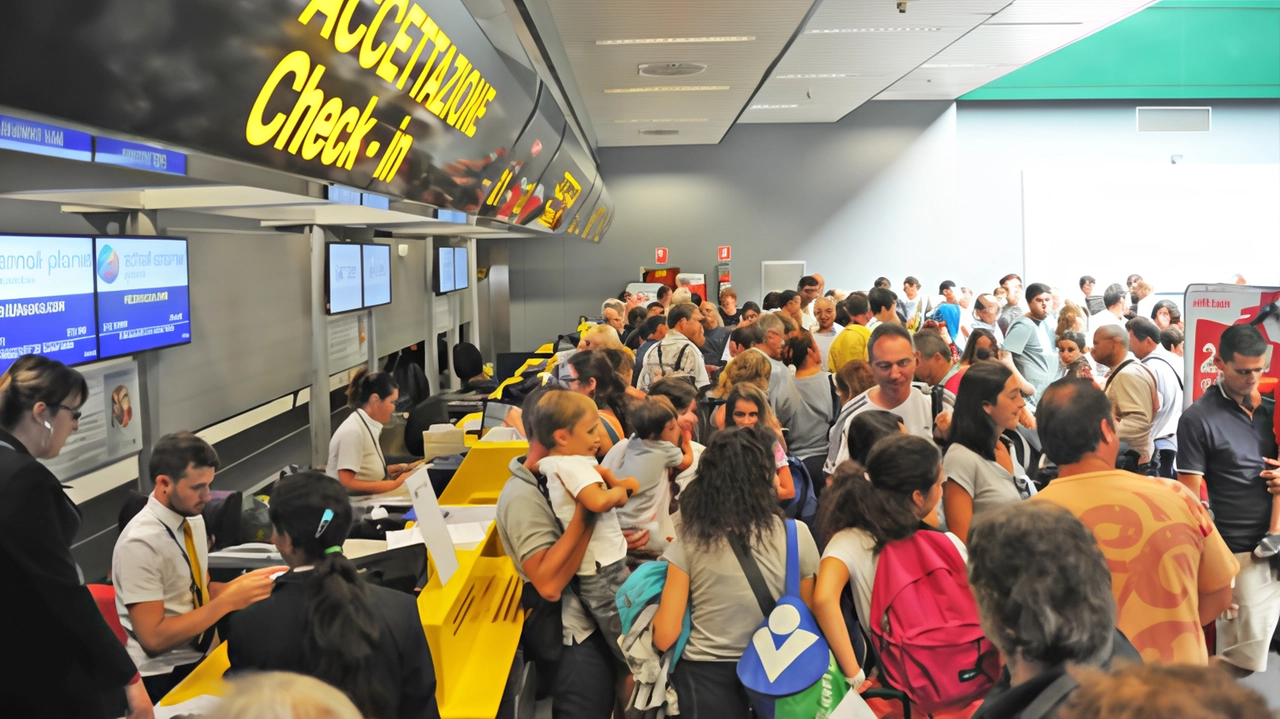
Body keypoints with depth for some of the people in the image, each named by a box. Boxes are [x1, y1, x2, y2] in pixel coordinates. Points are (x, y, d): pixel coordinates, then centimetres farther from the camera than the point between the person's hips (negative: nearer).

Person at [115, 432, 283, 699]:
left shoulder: (193, 519, 3)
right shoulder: (140, 544, -18)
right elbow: (153, 639, -20)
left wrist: (245, 582, -6)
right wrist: (229, 601, -22)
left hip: (202, 653, 6)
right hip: (165, 676, -6)